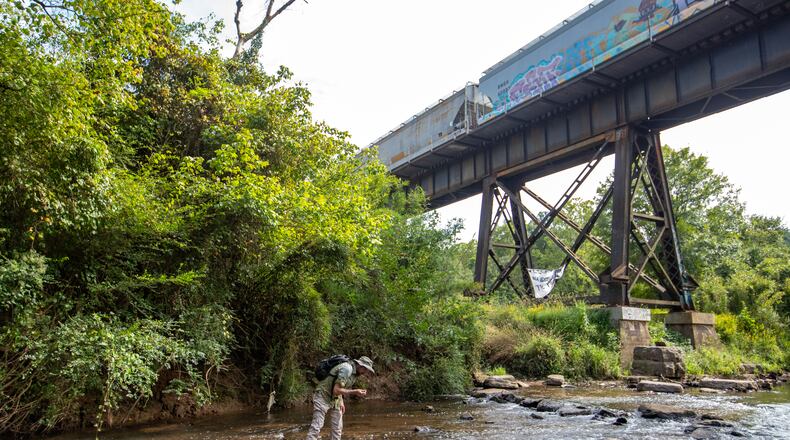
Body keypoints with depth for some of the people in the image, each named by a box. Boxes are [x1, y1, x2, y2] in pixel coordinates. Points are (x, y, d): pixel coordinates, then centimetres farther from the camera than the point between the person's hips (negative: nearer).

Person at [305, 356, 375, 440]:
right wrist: (355, 392, -27)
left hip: (335, 398, 9)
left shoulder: (354, 372, 4)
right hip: (323, 396, -9)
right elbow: (336, 390, -27)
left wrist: (341, 402, 6)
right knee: (316, 426, -12)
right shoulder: (346, 369, -25)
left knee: (337, 428, 6)